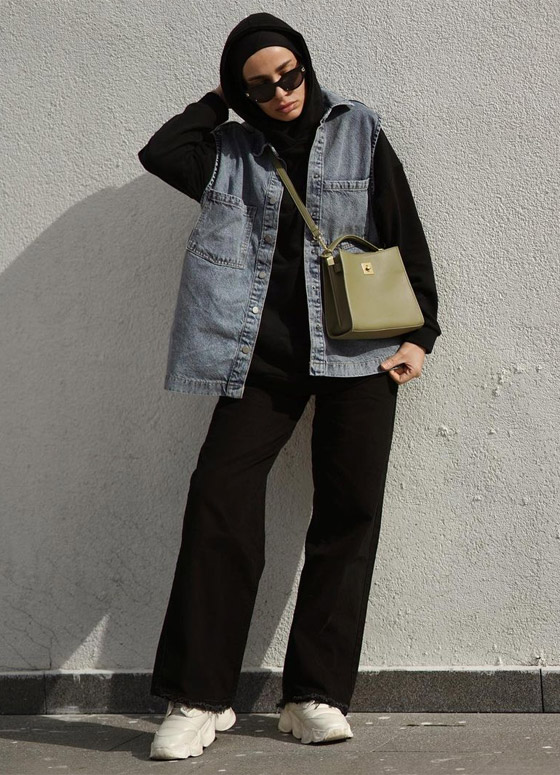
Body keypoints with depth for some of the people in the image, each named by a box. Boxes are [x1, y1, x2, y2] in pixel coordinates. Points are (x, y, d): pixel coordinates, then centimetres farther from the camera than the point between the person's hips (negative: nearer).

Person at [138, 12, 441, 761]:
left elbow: (405, 234, 6)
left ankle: (315, 695, 6)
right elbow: (158, 153, -4)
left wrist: (420, 331, -1)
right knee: (221, 495, -11)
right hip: (262, 351, 1)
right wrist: (217, 104, 7)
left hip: (355, 349, 0)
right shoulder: (231, 151, 12)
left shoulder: (357, 132, 8)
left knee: (349, 508, -2)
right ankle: (199, 696, -6)